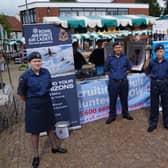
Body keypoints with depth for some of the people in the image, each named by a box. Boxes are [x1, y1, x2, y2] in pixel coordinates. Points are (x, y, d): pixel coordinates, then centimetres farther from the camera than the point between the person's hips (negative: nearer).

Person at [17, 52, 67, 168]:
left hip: (47, 102, 4)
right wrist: (31, 101, 5)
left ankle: (54, 147, 41)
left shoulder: (46, 72, -6)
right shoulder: (25, 76, -19)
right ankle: (36, 155, 27)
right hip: (33, 106, -4)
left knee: (50, 127, 20)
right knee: (35, 131, 9)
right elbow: (21, 93, -8)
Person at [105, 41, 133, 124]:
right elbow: (106, 70, 7)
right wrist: (112, 75, 7)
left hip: (124, 82, 2)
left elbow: (129, 68, 17)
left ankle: (125, 113, 31)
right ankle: (112, 116, 18)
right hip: (113, 82, -2)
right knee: (112, 100, 4)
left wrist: (124, 74, 9)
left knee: (124, 99, 13)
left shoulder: (125, 58, 3)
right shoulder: (109, 58, -3)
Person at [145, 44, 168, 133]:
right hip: (154, 84, 1)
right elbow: (147, 71, 18)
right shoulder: (152, 62, 1)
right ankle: (153, 124, 19)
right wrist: (152, 77, 7)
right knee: (154, 104, 8)